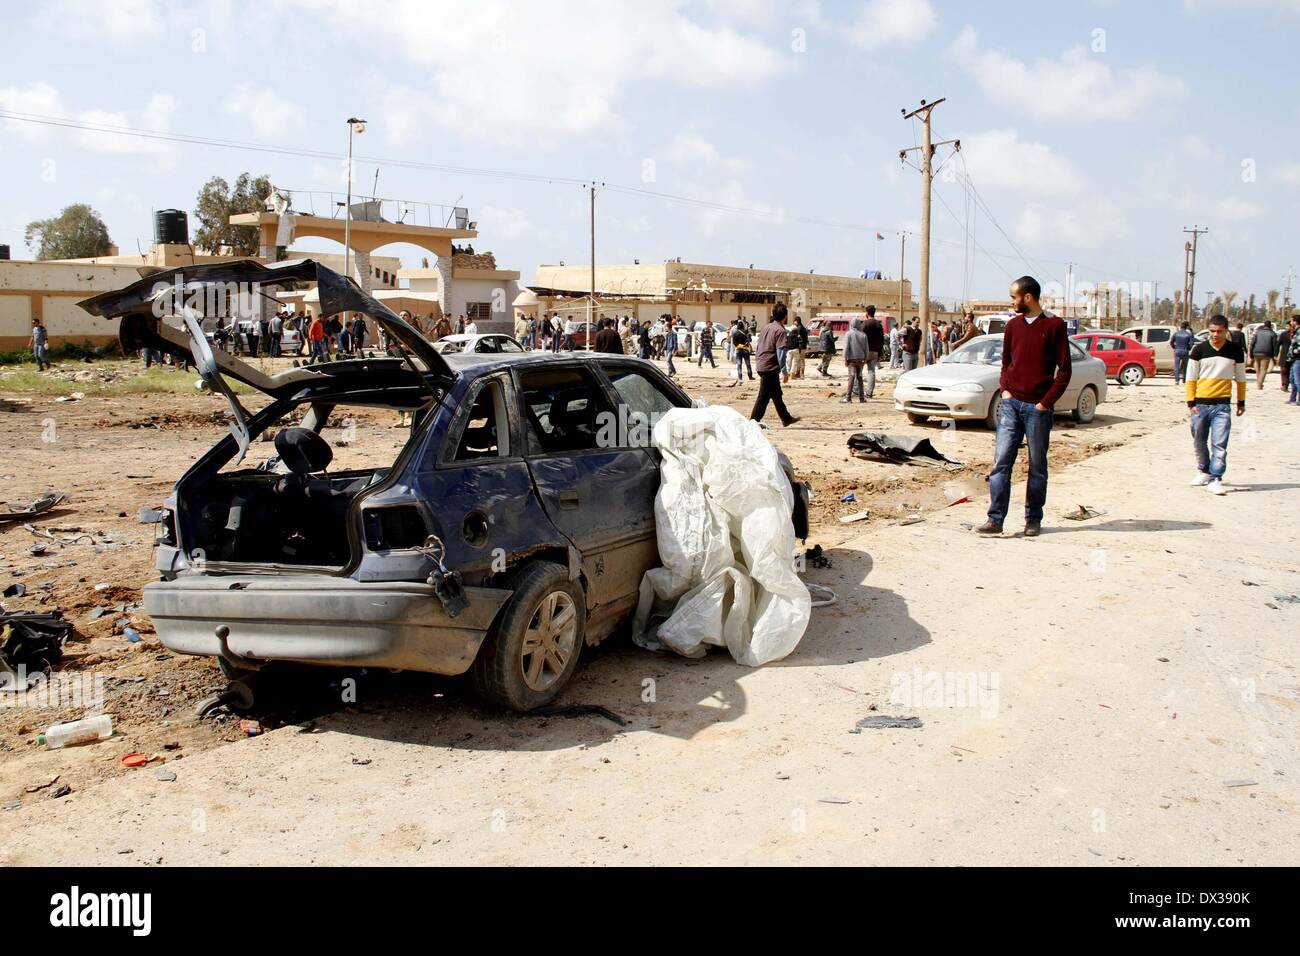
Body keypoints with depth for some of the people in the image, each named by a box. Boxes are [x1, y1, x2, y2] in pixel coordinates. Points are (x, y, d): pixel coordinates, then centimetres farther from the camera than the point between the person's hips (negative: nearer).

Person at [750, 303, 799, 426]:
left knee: (777, 394, 17)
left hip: (762, 365, 9)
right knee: (764, 396, -3)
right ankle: (754, 421, -2)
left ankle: (786, 418, 27)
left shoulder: (766, 327, 11)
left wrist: (758, 360, 22)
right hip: (770, 368, -9)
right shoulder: (780, 330, -13)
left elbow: (758, 346, 15)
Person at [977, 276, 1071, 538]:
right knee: (1001, 462, -4)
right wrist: (1005, 389, 3)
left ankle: (1033, 519, 15)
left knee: (1037, 467, 6)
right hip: (1011, 404, 4)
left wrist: (1046, 402, -11)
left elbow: (1064, 369, -4)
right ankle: (995, 519, -3)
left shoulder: (1054, 325, -3)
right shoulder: (1013, 325, 11)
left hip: (1037, 408, -4)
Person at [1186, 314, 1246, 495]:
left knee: (1219, 444, -10)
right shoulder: (1199, 349, -1)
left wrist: (1241, 402, 14)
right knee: (1199, 442, 12)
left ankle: (1214, 480, -9)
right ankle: (1203, 471, 33)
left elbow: (1240, 378, 12)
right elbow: (1191, 378, 3)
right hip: (1200, 403, 1)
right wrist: (1190, 402, -2)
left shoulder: (1236, 351, 2)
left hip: (1222, 405, -1)